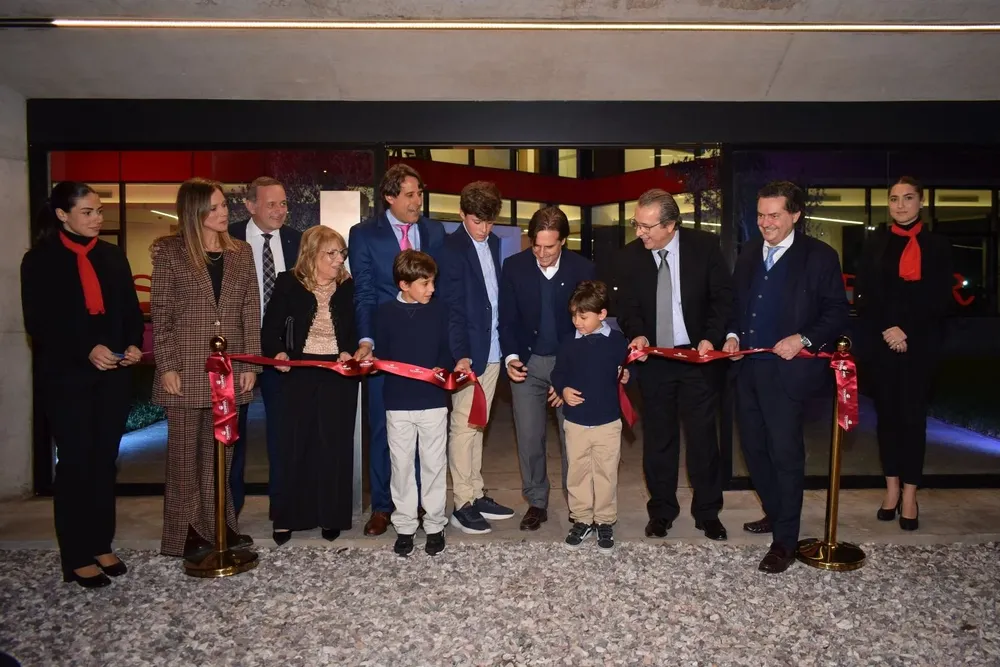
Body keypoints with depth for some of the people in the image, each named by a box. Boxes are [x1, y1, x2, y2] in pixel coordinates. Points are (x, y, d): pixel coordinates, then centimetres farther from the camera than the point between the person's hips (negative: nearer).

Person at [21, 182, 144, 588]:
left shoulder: (112, 255, 10)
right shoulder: (40, 260, -1)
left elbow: (131, 310, 11)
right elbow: (39, 323, -8)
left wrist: (133, 344, -8)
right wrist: (87, 351, -19)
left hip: (113, 375, 4)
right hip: (66, 377, -4)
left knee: (104, 460, 9)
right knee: (75, 462, 0)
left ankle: (101, 545, 20)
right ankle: (77, 558, 11)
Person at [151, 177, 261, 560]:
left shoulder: (240, 253, 9)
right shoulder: (170, 252, -1)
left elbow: (251, 310, 6)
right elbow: (160, 312, -3)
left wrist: (250, 363, -1)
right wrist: (167, 366, -9)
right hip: (186, 367, -3)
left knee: (220, 449, 11)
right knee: (185, 449, 5)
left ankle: (218, 523, 21)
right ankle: (185, 531, 16)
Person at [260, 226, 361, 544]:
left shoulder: (348, 287, 3)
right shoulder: (288, 284, -1)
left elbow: (357, 329, 7)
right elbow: (270, 330, -1)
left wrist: (350, 351, -12)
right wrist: (278, 353, -19)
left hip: (338, 376, 1)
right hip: (297, 373, -1)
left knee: (334, 446, 5)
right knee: (292, 445, 5)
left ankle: (331, 516, 18)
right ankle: (286, 517, 19)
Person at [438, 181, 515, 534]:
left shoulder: (494, 243, 11)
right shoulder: (451, 247, -8)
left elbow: (496, 294, 12)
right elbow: (451, 307, -13)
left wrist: (505, 345, 6)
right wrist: (460, 355, -19)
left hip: (492, 350, 7)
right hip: (468, 352, -7)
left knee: (477, 425, 15)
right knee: (463, 426, 1)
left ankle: (476, 495, 25)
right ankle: (463, 504, 10)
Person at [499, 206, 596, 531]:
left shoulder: (582, 268, -6)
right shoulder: (514, 266, -3)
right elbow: (507, 319, 0)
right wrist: (511, 357, -13)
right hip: (527, 362, 1)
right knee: (529, 437, 5)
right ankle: (536, 503, 20)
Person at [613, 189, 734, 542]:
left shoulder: (705, 245, -8)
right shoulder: (628, 257, -5)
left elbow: (723, 296, -3)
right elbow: (628, 308, 1)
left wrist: (711, 338, -15)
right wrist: (637, 335, -18)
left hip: (698, 354, -1)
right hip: (653, 358, 1)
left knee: (703, 435, 7)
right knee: (658, 437, 10)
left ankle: (707, 512, 23)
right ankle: (661, 510, 26)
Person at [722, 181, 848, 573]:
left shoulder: (819, 257, -5)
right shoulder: (748, 253, 12)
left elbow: (837, 312, -4)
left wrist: (804, 339, -18)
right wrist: (733, 335, 3)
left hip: (786, 368, -6)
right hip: (747, 366, 6)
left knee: (785, 453, -2)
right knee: (754, 447, 14)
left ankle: (785, 540, 10)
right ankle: (775, 514, 34)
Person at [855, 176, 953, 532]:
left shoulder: (936, 245, 5)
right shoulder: (875, 243, 9)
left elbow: (940, 299, -1)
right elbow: (862, 294, 3)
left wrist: (906, 332, -11)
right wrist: (887, 329, -9)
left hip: (919, 343, -1)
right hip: (880, 341, 2)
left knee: (912, 415, -1)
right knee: (887, 413, 6)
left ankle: (909, 495, 6)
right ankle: (892, 489, 14)